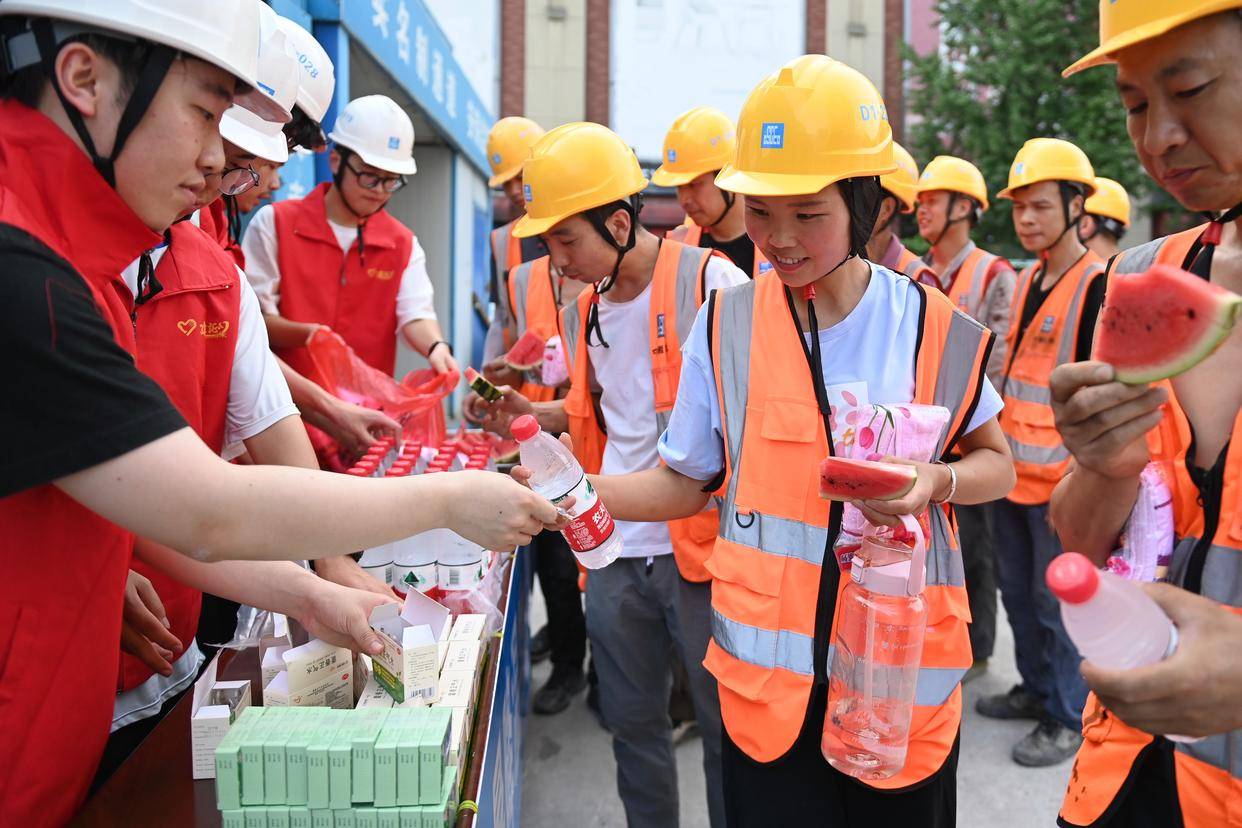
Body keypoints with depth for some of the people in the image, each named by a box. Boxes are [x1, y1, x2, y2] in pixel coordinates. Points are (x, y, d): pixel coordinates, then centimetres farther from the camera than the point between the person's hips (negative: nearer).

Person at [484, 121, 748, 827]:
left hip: (700, 547, -6)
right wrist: (532, 414, 5)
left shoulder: (711, 281, -12)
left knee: (727, 725, 9)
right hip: (614, 550, 6)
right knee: (634, 722, 19)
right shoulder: (582, 312, 10)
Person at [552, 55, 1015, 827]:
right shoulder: (725, 324, -5)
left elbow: (996, 463, 6)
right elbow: (685, 483, 0)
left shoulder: (933, 330, -7)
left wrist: (938, 482, -15)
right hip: (766, 672, 0)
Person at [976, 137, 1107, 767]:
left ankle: (1068, 717, 21)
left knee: (1056, 600, 4)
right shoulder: (1026, 280, 10)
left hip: (1061, 477, -7)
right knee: (1017, 589, 18)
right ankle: (1036, 687, 36)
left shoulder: (1098, 286, -13)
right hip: (1011, 468, 7)